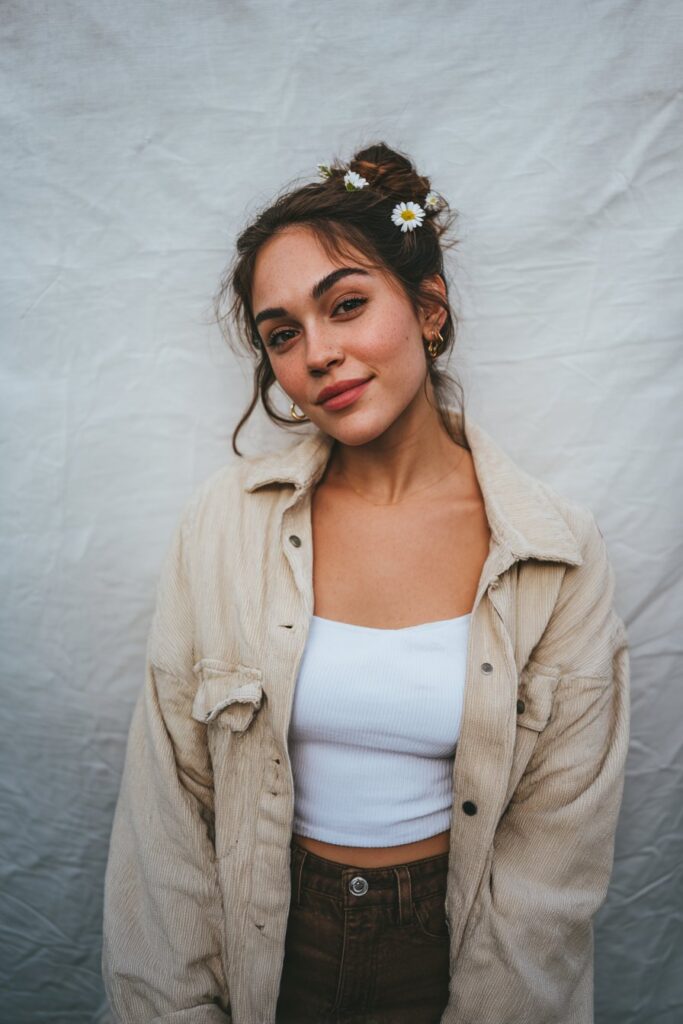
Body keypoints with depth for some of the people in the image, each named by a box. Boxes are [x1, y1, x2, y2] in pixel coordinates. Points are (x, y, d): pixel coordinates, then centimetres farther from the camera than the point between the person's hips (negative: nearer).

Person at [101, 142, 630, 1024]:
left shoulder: (561, 556, -15)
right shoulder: (227, 519, -13)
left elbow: (559, 853, -10)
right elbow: (166, 796, -8)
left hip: (451, 951, 0)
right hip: (261, 945, 1)